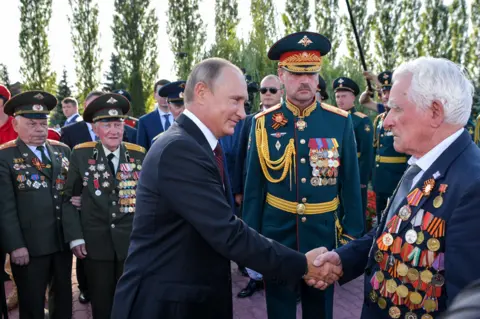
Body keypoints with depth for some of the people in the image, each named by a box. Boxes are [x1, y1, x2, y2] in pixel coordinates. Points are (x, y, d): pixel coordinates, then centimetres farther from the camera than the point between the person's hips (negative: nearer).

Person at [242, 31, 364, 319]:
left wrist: (352, 234, 0)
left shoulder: (341, 121, -5)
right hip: (276, 234, 0)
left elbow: (350, 184, 0)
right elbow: (254, 186, 0)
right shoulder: (264, 123, -5)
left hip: (324, 234, 0)